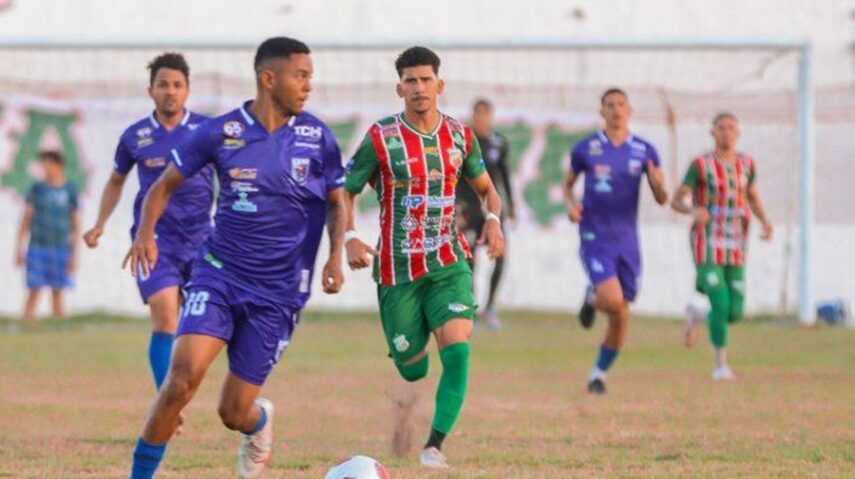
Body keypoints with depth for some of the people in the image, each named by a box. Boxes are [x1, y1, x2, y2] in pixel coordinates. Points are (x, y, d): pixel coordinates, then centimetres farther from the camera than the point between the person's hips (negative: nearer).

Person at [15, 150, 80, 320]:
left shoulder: (70, 191, 4)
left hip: (61, 248, 0)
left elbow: (76, 225, 6)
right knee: (34, 291, -7)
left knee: (58, 293, 3)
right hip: (38, 247, 0)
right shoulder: (37, 189, 5)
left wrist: (74, 255, 1)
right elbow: (25, 219, 8)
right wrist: (19, 248, 4)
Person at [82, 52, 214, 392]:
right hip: (154, 237, -1)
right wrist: (100, 224, 13)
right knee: (165, 319, -16)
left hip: (200, 237, 1)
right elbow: (116, 181, 21)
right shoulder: (135, 136, 4)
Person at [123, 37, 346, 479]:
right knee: (184, 376, -24)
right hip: (218, 275, -1)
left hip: (276, 291, 1)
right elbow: (165, 185, 6)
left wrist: (335, 257, -5)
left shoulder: (317, 138, -1)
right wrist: (146, 232, -13)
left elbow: (337, 203, 13)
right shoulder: (220, 132, -5)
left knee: (234, 413, 3)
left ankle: (259, 420, 41)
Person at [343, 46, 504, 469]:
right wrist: (349, 238, -16)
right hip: (397, 271, -2)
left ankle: (435, 446, -18)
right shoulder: (381, 139, -6)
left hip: (449, 264, 2)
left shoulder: (460, 136, 3)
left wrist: (493, 220, -4)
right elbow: (344, 192, 1)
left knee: (457, 350, -21)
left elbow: (485, 187, 18)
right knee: (412, 369, 3)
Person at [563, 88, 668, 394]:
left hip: (627, 240, 3)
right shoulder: (586, 149, 0)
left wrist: (657, 183, -21)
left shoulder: (644, 151, 4)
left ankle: (599, 374, 22)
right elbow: (568, 184, 14)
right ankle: (591, 299, 12)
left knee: (621, 317, 4)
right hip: (595, 238, -3)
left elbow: (661, 199, 2)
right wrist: (571, 204, -8)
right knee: (612, 300, -24)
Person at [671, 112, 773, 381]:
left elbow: (753, 197, 21)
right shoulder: (701, 165, -5)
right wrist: (693, 210, -28)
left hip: (735, 248, 5)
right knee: (721, 303, -18)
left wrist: (765, 221, 2)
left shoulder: (746, 164, 7)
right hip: (707, 245, -4)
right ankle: (721, 365, -3)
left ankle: (697, 314, 36)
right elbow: (676, 201, -5)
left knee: (734, 313, 2)